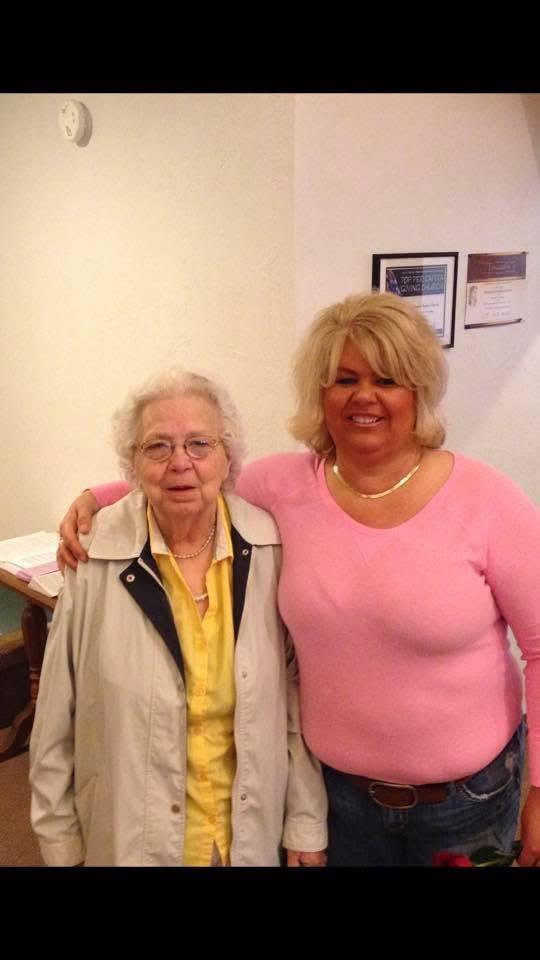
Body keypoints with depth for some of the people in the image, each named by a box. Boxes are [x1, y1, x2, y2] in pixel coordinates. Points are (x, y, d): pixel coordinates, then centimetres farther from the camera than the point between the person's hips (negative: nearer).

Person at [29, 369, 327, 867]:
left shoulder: (270, 546, -13)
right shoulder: (96, 555, -17)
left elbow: (298, 693, -5)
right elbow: (57, 714, -7)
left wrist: (308, 823, 0)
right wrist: (59, 837, 0)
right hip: (129, 835, -1)